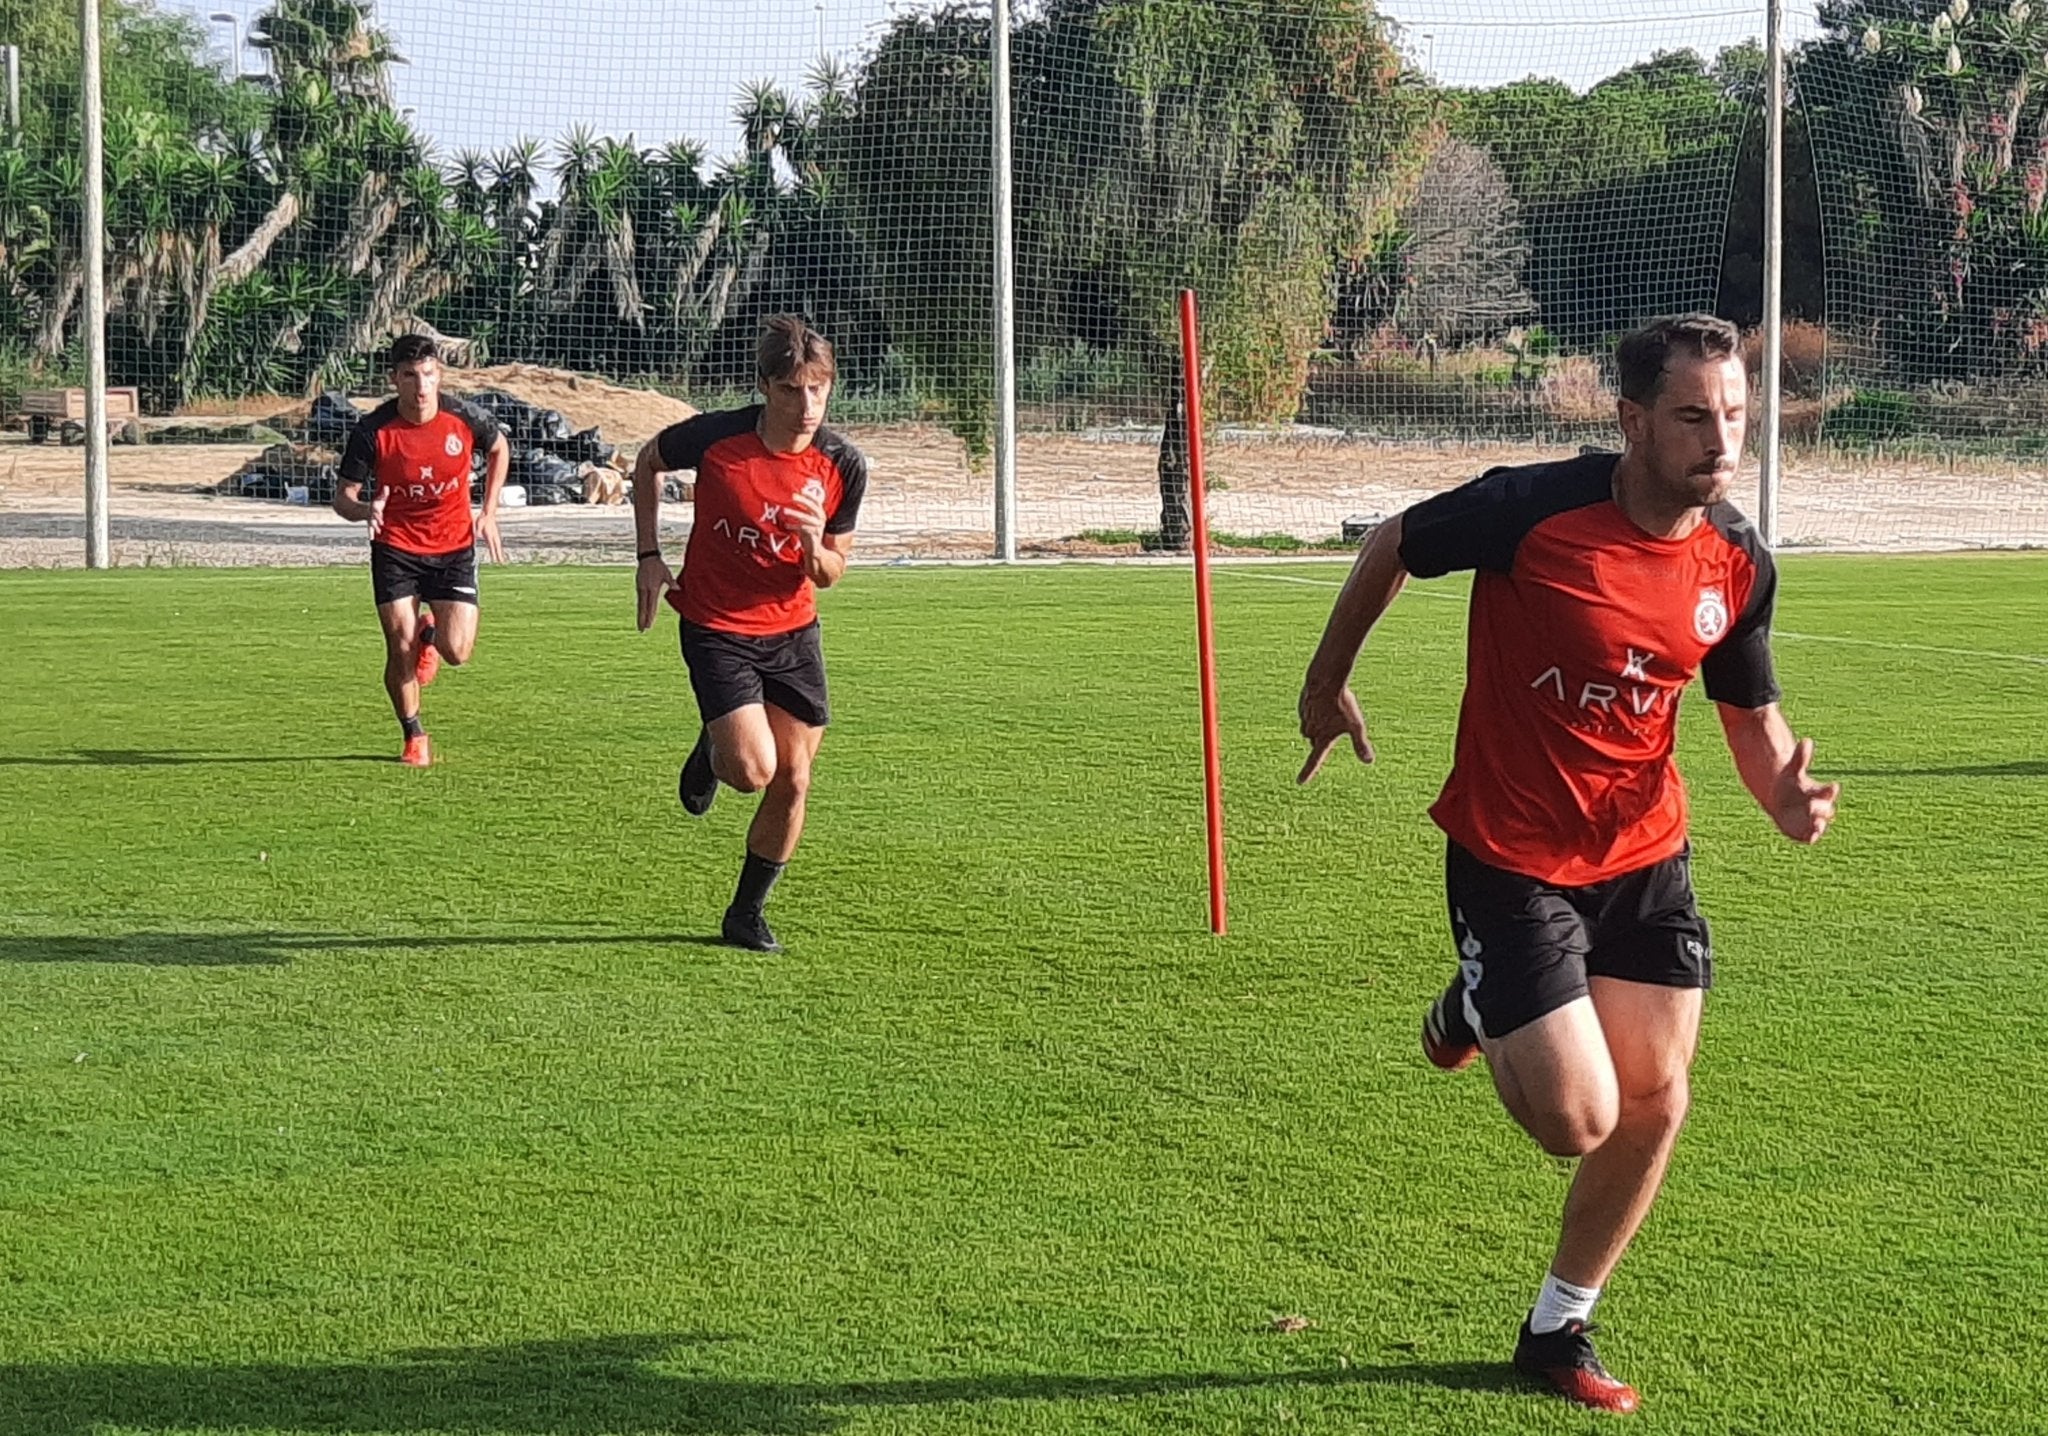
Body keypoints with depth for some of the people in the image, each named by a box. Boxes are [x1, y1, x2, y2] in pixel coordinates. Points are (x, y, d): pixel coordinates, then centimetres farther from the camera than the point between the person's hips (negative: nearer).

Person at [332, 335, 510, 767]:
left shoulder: (465, 418, -11)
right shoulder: (372, 430, -15)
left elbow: (499, 449, 12)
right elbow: (343, 496, -9)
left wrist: (488, 513, 6)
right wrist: (366, 510, -32)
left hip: (454, 547, 1)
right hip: (395, 547, -1)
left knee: (457, 651, -10)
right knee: (401, 648, -9)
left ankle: (431, 633, 30)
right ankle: (414, 737, 15)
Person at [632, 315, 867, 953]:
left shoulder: (843, 465, -11)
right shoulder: (715, 436, -18)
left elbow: (830, 575, -1)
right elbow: (647, 464, 4)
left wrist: (813, 546, -24)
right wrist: (650, 556, -1)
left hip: (792, 630, 3)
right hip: (716, 627, -3)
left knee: (794, 781, 0)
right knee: (753, 770, -17)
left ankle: (747, 913, 20)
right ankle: (712, 750, 21)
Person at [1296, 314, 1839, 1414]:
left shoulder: (1739, 566, -7)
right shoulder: (1532, 510, -23)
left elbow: (1751, 715, 8)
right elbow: (1390, 548, -5)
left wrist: (1786, 795, -15)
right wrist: (1327, 683, 7)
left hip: (1645, 857, 5)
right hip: (1510, 859, -5)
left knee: (1654, 1106, 4)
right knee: (1579, 1122, -10)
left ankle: (1557, 1332, 27)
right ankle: (1477, 1011, 26)